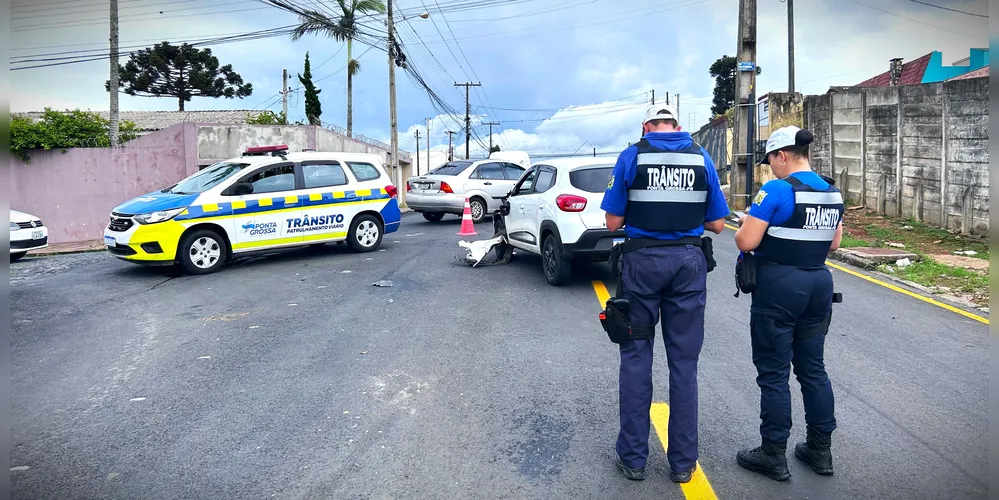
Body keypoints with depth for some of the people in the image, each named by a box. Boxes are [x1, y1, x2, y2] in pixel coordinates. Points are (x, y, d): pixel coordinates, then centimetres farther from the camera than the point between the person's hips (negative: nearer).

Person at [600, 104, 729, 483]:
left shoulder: (631, 156, -2)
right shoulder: (701, 158, 5)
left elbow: (613, 222, -2)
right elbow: (717, 224, 7)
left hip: (643, 261, -2)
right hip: (688, 262, 2)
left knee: (636, 358, 7)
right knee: (684, 362, 8)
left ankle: (633, 457, 14)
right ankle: (683, 462, 17)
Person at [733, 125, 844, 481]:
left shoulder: (776, 191, -15)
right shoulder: (832, 193, 8)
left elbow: (746, 242, -18)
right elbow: (833, 244, 17)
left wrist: (743, 226, 2)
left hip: (778, 286, -7)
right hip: (818, 284, 7)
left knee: (773, 373, 3)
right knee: (813, 368, 16)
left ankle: (774, 456, 13)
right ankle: (820, 450, 26)